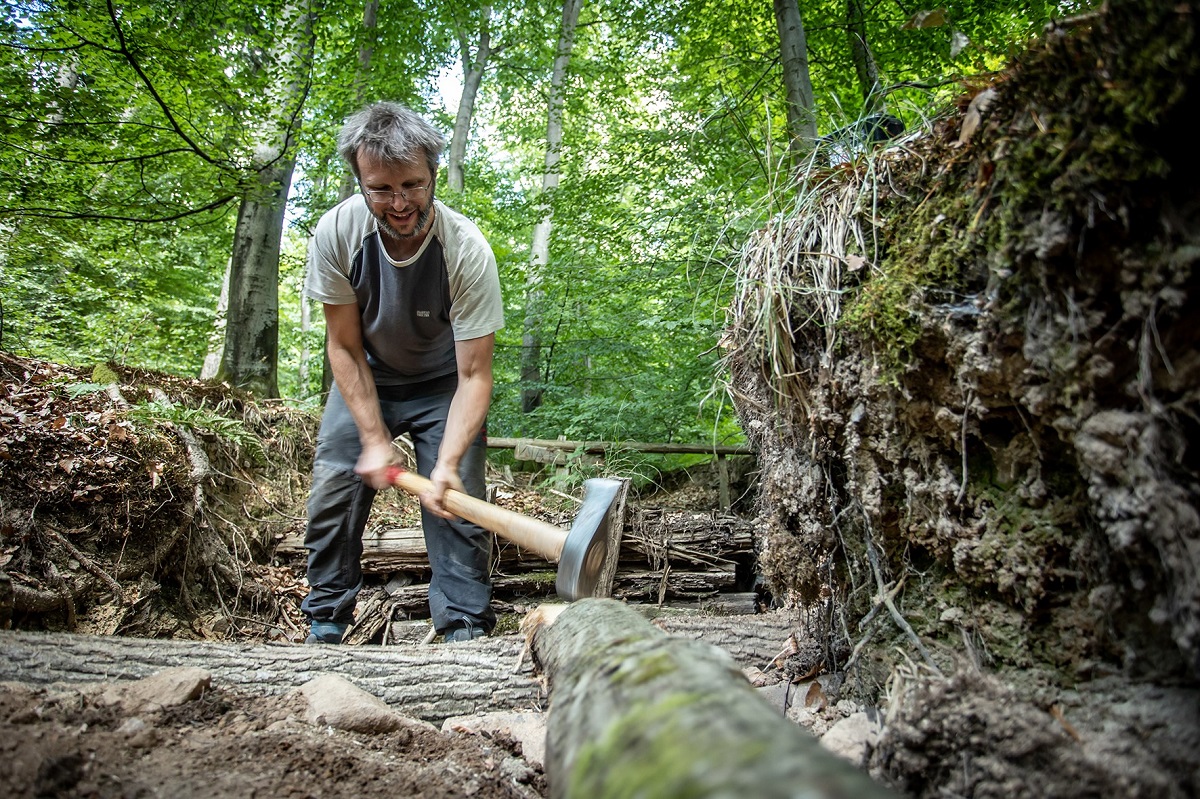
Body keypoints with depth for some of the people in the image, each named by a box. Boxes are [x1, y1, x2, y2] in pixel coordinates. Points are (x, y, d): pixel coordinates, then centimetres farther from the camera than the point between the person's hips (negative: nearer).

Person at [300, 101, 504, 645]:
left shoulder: (467, 249, -32)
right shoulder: (337, 233, -25)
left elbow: (474, 375, -27)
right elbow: (344, 346, -14)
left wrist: (447, 463, -39)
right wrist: (374, 437, -20)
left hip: (442, 385, -2)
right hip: (366, 380, 2)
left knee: (455, 501, -12)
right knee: (333, 490, -3)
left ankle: (465, 632, 1)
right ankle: (325, 626, 14)